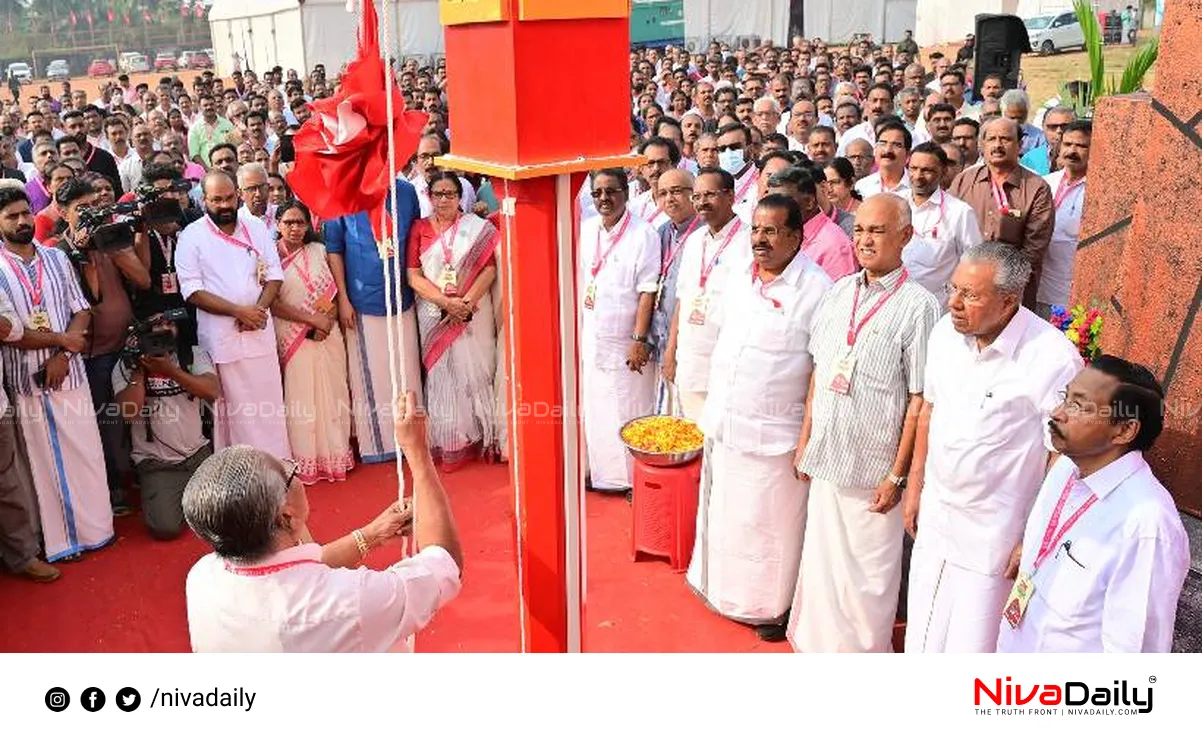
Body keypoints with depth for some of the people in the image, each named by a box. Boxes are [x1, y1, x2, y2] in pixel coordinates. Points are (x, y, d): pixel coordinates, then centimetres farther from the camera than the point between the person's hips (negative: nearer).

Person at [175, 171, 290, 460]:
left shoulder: (256, 229, 9)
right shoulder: (191, 237, -2)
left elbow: (274, 275, 8)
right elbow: (193, 291, -7)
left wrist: (259, 309, -10)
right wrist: (238, 311, -16)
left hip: (260, 330, 3)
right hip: (220, 336, -3)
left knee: (270, 404, 6)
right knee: (232, 407, 2)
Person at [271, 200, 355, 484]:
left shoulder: (318, 250, 7)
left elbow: (334, 292, 8)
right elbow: (273, 303, -8)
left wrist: (328, 321, -9)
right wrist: (312, 319, -14)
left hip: (327, 336, 3)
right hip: (293, 339, -3)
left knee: (331, 394, 6)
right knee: (300, 397, 0)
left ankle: (333, 454, 18)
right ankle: (305, 461, 9)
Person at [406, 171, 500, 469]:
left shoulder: (478, 227, 5)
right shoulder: (419, 229, 6)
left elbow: (489, 268, -4)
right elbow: (414, 276, -1)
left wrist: (466, 302, -18)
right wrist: (446, 302, -15)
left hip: (474, 312, -1)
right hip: (435, 316, 1)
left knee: (476, 373, 2)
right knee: (442, 377, 3)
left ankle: (482, 440, 10)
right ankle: (449, 445, 10)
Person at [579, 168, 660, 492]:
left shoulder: (643, 234, -12)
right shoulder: (585, 230, 7)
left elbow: (647, 292, -14)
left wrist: (640, 339, -17)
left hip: (625, 342, -6)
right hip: (590, 339, 6)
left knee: (630, 413, 2)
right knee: (593, 408, 13)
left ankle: (636, 479, 15)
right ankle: (598, 472, 27)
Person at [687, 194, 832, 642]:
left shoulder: (815, 289, -16)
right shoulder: (740, 274, 6)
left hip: (772, 435, -7)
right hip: (723, 422, 7)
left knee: (770, 525, 7)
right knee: (725, 513, 19)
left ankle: (774, 606, 27)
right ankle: (726, 592, 38)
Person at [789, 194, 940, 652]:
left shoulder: (918, 305, -12)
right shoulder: (840, 292, 6)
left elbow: (919, 400, -12)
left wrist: (898, 475, -13)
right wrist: (805, 440, 12)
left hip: (872, 469, -5)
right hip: (827, 458, 6)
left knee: (867, 574, 9)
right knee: (821, 559, 18)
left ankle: (866, 649, 30)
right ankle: (820, 641, 38)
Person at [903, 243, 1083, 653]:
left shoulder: (1053, 359, -24)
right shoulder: (945, 332, -5)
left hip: (994, 535, -6)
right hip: (935, 516, 6)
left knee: (973, 642, 8)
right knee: (924, 631, 22)